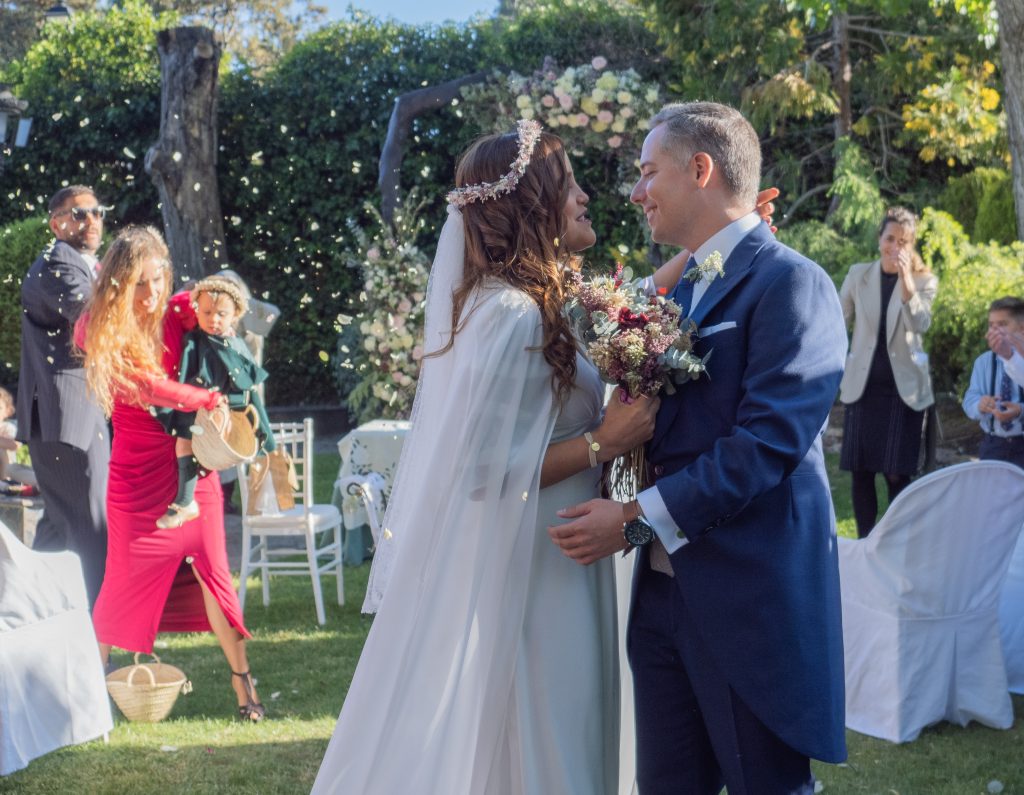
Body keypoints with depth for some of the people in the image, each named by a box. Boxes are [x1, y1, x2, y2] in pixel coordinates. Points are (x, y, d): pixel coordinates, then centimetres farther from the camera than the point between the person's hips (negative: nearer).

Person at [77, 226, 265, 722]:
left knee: (212, 574, 1)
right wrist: (210, 400, -18)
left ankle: (243, 686, 6)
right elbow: (151, 387, -20)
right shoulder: (99, 331, -9)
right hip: (138, 477, -2)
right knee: (127, 583, 4)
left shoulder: (177, 314, -1)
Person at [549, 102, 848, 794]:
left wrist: (639, 520, -19)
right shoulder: (677, 291, 17)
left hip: (750, 596, -8)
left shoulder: (790, 282, -11)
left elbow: (769, 439, -21)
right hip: (664, 586, 8)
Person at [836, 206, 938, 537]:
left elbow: (920, 324, -16)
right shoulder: (858, 274, 4)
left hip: (904, 387, -2)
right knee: (859, 469, 4)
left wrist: (905, 278, -25)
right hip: (863, 385, 2)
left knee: (897, 473, -4)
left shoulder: (924, 280, -1)